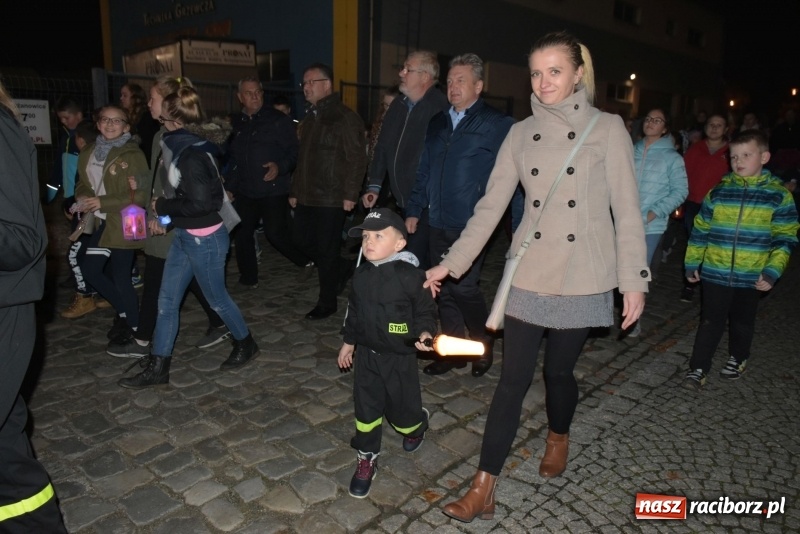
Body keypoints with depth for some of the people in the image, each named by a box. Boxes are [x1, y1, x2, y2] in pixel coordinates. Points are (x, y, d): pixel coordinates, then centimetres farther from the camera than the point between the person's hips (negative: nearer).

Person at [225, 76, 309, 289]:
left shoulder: (278, 119, -5)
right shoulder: (236, 123, 11)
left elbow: (293, 151, -8)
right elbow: (232, 158, 19)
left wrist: (280, 167, -26)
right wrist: (229, 187, 17)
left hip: (273, 190, -5)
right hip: (245, 191, 6)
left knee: (276, 233, -7)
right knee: (242, 234, 8)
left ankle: (308, 258, 19)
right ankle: (248, 278, 23)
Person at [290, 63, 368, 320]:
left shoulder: (345, 117, -10)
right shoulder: (310, 118, 16)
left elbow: (357, 159, -15)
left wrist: (350, 194, -20)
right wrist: (295, 190, 18)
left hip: (332, 198, -8)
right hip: (307, 196, 8)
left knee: (326, 250, 0)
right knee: (303, 241, 13)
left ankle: (326, 303, 15)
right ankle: (341, 269, 35)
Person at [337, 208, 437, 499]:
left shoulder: (410, 276, -19)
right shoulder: (361, 275, -1)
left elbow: (426, 310, -9)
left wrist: (424, 333, -27)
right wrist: (348, 342, 18)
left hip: (399, 357, -4)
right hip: (367, 354, 4)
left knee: (402, 407, 11)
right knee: (366, 409, 9)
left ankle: (417, 424, 48)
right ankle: (366, 459, 28)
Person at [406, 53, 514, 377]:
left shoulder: (496, 125, -4)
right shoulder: (438, 123, 15)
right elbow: (424, 171, 17)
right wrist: (414, 210, 13)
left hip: (471, 225, -6)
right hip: (438, 223, 6)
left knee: (463, 287, -9)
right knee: (445, 289, 10)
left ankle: (483, 347, 16)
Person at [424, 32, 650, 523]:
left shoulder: (607, 128, -2)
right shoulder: (521, 134, 4)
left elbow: (627, 211, -3)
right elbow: (490, 205, 3)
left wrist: (635, 280, -8)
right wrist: (450, 263, -1)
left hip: (583, 279, -1)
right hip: (529, 276, 2)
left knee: (559, 371, 11)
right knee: (513, 380, 2)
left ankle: (558, 438, 45)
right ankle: (483, 491, 11)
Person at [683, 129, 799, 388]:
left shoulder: (778, 195, -4)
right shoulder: (719, 191, 0)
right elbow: (700, 230, 6)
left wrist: (772, 271, -10)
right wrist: (692, 262, 6)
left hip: (752, 276, 0)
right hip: (715, 272, 0)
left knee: (742, 322, 16)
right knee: (710, 322, 3)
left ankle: (738, 358, 39)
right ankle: (699, 368, 11)